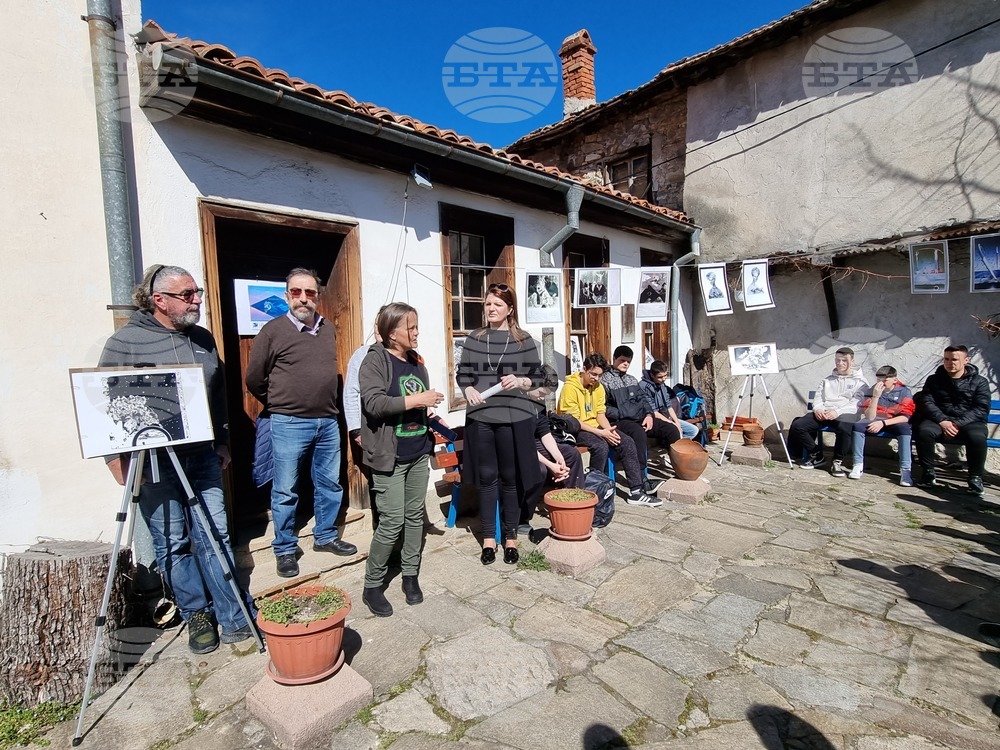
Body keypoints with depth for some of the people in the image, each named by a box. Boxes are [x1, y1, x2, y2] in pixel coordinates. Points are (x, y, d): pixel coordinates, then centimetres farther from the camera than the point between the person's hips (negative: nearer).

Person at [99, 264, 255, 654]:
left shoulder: (203, 339, 9)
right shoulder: (124, 343, -7)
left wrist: (222, 442, 16)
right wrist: (119, 459, -10)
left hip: (202, 457, 4)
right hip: (153, 464, -4)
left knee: (214, 534, 5)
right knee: (173, 543, 7)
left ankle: (236, 618, 13)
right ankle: (198, 616, 24)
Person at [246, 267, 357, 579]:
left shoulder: (328, 328, 9)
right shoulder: (273, 330, -7)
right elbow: (254, 380, -1)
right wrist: (279, 405, 9)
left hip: (328, 422, 5)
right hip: (289, 424, -5)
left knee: (330, 485, 14)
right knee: (285, 491, 5)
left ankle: (325, 537, 32)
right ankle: (284, 550, 22)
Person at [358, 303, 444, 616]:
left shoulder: (416, 360, 10)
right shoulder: (375, 359, -10)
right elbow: (373, 402, -22)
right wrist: (414, 400, -24)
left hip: (418, 453, 7)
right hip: (389, 456, -6)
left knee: (415, 516, 13)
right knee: (392, 522, -3)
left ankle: (410, 575, 31)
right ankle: (372, 586, 17)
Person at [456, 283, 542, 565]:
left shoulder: (524, 340, 2)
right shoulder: (473, 339, 7)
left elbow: (537, 377, 3)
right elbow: (462, 374, 8)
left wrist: (519, 381, -16)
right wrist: (469, 390, -12)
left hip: (515, 417, -1)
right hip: (480, 417, 2)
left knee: (511, 478, 9)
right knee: (486, 477, 9)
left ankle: (511, 537, 24)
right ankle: (488, 538, 24)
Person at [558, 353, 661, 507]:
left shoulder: (598, 387, 8)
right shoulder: (570, 387, -16)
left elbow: (600, 413, 9)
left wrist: (608, 429, -12)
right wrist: (600, 432, -23)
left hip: (594, 427, 8)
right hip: (575, 430, -8)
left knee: (627, 442, -9)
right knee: (601, 446, -33)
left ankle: (636, 492, -5)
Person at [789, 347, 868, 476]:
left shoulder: (860, 381, 13)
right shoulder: (827, 380, 26)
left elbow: (856, 404, -2)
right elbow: (818, 398, 17)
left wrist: (837, 412, -19)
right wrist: (818, 409, -7)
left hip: (845, 413, -4)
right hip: (823, 413, 4)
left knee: (844, 428, -41)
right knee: (797, 425, -22)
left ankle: (837, 462, -17)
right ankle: (816, 455, -2)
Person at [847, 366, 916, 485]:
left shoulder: (904, 392, -6)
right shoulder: (870, 391, -6)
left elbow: (905, 417, -12)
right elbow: (869, 417, -13)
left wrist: (883, 423, -25)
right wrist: (876, 396, -24)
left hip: (894, 422, -1)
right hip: (874, 421, 1)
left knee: (904, 428, -34)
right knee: (858, 425, -29)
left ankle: (905, 470, -31)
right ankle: (858, 465, -26)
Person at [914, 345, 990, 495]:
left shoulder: (979, 381, 8)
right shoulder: (934, 379, 11)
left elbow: (981, 409, -4)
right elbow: (926, 402, -1)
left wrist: (958, 423, -19)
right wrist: (942, 421, -18)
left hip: (968, 422, -1)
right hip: (939, 421, 1)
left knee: (977, 437, -35)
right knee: (924, 430, -33)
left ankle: (975, 478, -13)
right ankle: (928, 472, -16)